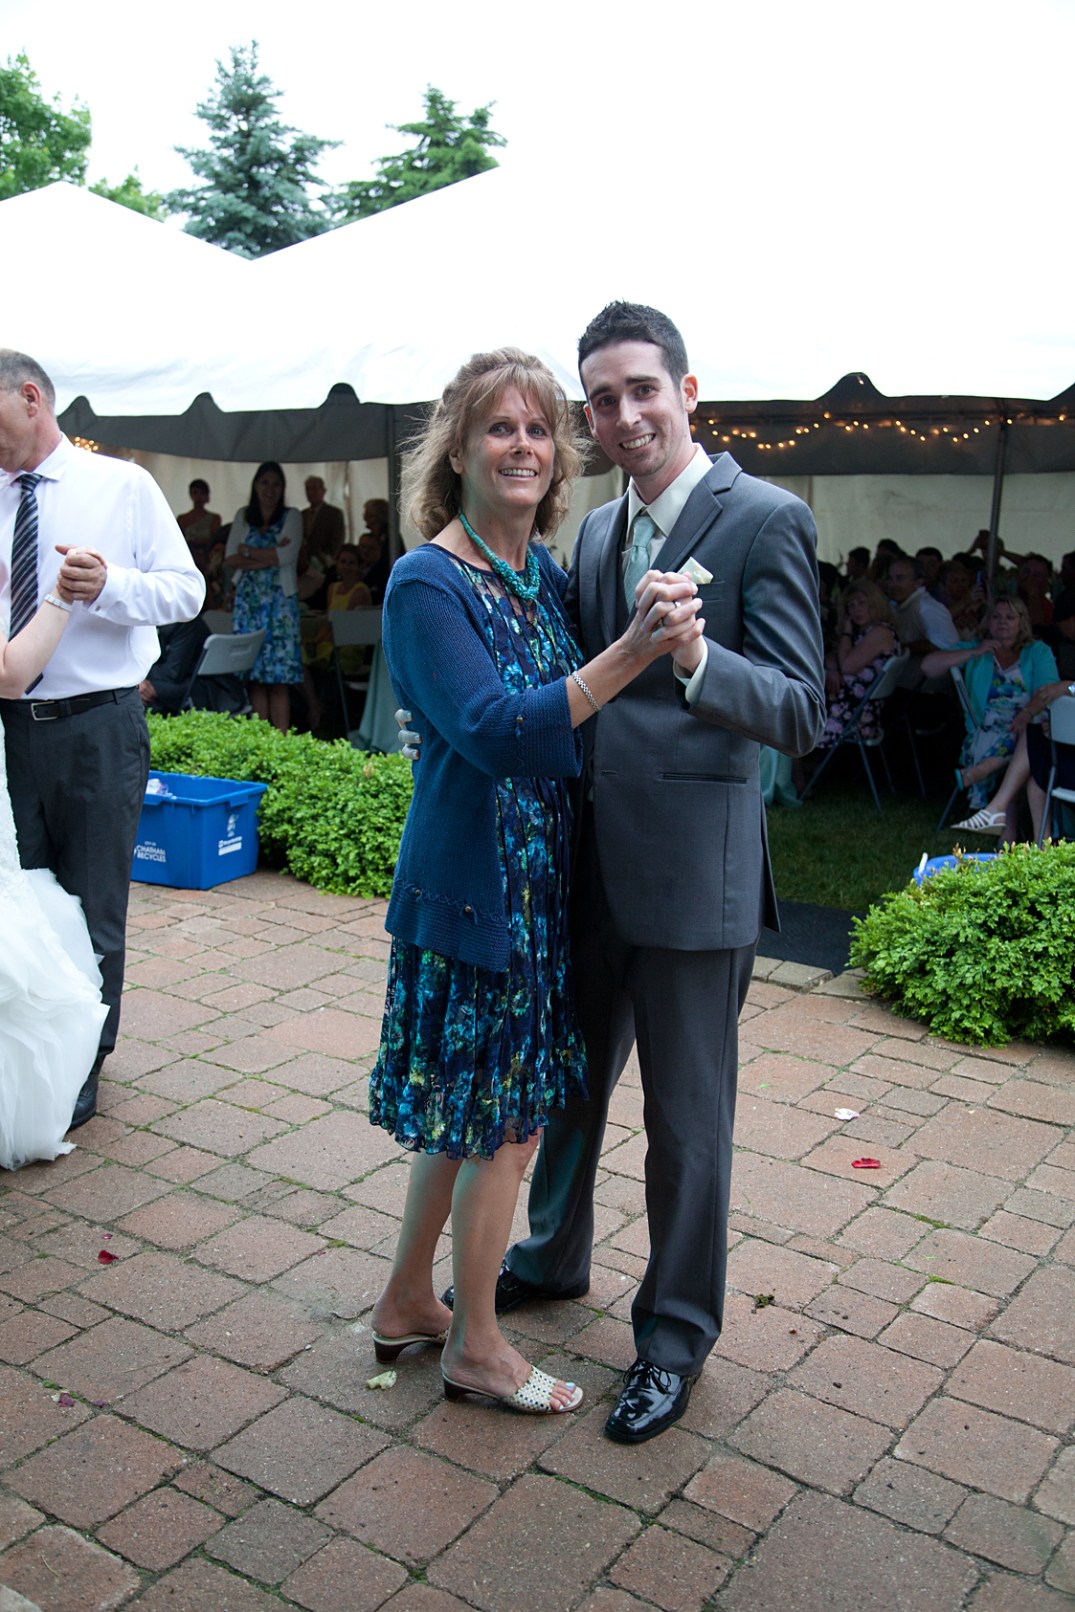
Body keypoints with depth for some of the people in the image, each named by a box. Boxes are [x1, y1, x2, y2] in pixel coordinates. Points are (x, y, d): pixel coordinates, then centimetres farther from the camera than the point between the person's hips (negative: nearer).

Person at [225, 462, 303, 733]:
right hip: (248, 601, 3)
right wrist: (269, 557, -9)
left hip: (280, 601, -3)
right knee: (254, 675, -1)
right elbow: (230, 558, 3)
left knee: (279, 679, -8)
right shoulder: (243, 517, 14)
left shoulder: (291, 517, 5)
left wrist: (248, 552, -2)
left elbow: (286, 555, -9)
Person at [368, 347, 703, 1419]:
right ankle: (474, 1348, 26)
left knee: (468, 1115, 18)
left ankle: (407, 1304, 37)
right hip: (472, 884, -8)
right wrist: (633, 651, -32)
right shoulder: (427, 583, -15)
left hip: (534, 880, 8)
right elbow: (495, 732, -25)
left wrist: (659, 637, -3)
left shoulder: (549, 574, 8)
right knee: (504, 1126, 4)